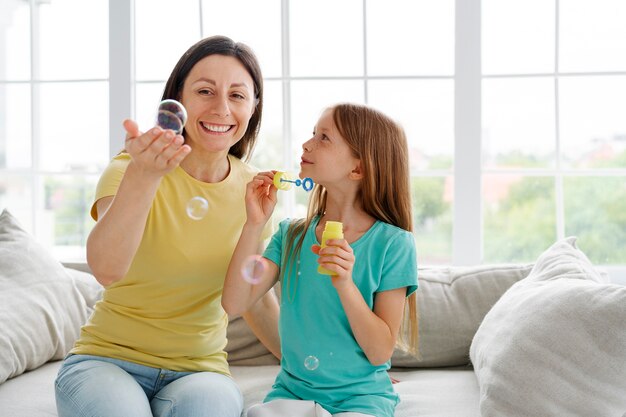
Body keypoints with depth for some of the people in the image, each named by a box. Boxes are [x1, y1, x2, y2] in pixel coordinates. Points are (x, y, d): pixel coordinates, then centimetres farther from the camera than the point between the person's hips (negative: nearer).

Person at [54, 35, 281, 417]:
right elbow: (107, 270, -31)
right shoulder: (129, 168, -10)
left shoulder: (252, 188, 1)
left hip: (200, 368, 1)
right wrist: (142, 176, -45)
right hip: (108, 358, -1)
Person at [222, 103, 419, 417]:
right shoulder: (291, 234, 4)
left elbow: (380, 352, -10)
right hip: (292, 391, 3)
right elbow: (235, 303, -6)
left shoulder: (392, 244, -8)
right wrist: (255, 224, -13)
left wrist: (345, 284, -24)